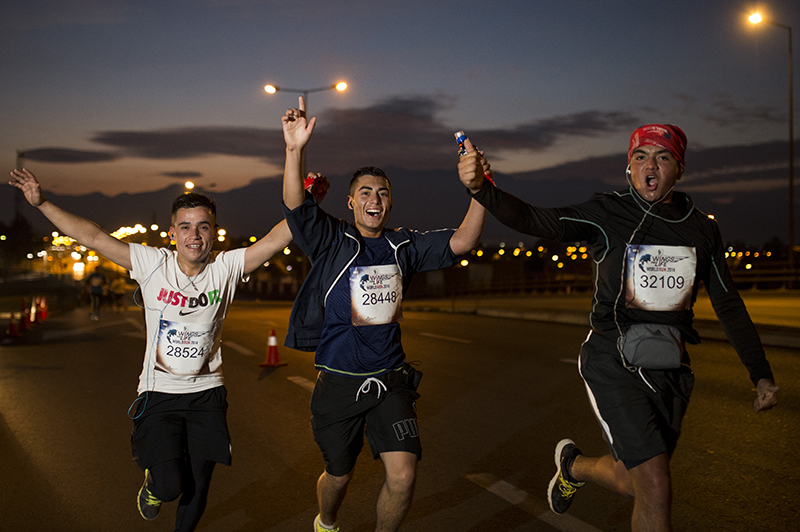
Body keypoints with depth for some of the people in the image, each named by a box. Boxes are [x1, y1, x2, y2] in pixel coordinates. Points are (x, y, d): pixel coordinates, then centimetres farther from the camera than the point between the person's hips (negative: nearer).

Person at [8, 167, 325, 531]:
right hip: (159, 392, -1)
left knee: (197, 487, 9)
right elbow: (91, 236, -7)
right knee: (170, 486, -10)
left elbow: (276, 238, -14)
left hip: (207, 394, 1)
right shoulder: (152, 264, -7)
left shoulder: (226, 268, -6)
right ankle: (153, 482, 28)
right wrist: (41, 203, -11)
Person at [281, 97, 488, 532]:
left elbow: (460, 243, -6)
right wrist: (295, 150, -36)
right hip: (339, 381, -2)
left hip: (390, 379, 2)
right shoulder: (331, 240, -3)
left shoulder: (404, 246, 5)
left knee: (403, 475, -10)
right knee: (339, 475, 15)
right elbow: (296, 206, -20)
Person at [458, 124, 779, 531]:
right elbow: (533, 221, -19)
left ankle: (574, 465, 47)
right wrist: (482, 189, -37)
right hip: (614, 365, -5)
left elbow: (729, 305, 12)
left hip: (670, 368, 5)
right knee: (656, 489, -12)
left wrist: (761, 374, 10)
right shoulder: (607, 215, -7)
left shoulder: (702, 229, 5)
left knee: (635, 484, 16)